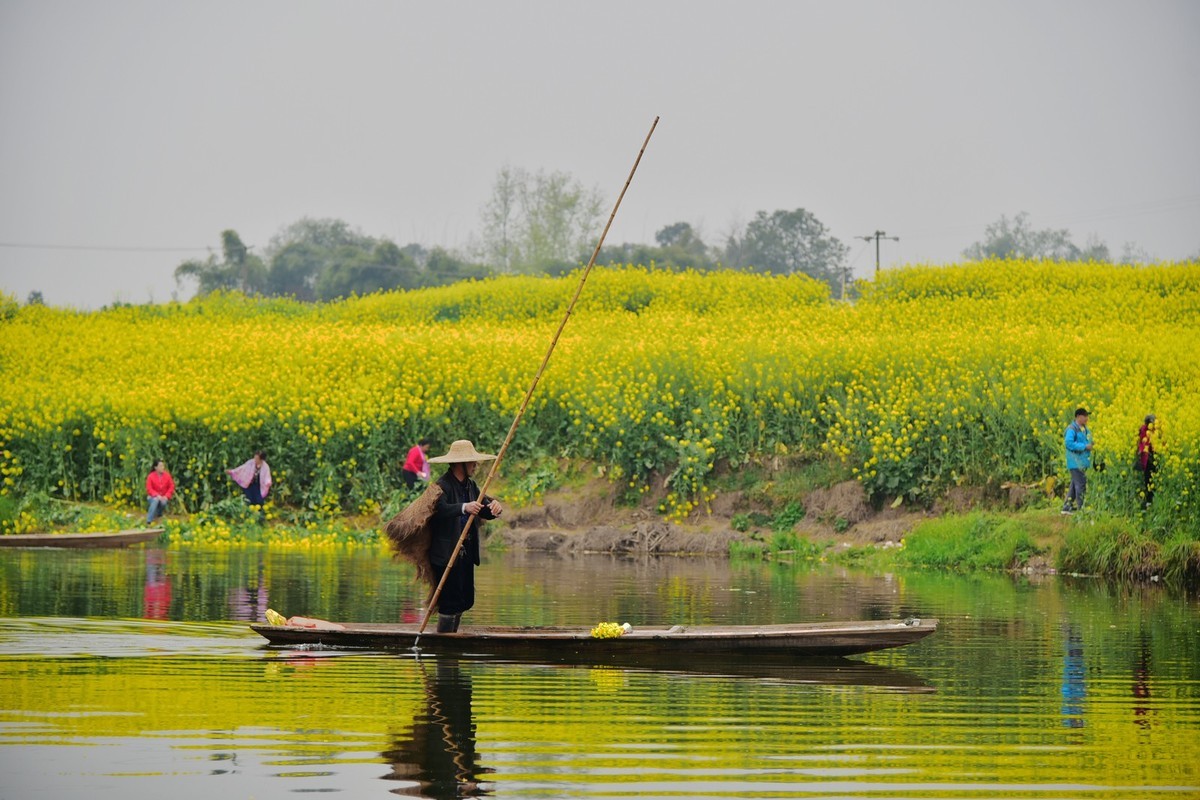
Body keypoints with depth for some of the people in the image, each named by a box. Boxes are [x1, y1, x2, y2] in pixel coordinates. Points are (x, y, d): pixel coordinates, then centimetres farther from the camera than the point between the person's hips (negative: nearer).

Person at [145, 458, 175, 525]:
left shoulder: (167, 475, -5)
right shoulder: (151, 476, -12)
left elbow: (171, 487, 0)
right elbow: (149, 489, -11)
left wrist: (166, 496, -14)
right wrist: (157, 495, -25)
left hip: (163, 497, 2)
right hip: (153, 497, -2)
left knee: (163, 502, -34)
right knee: (156, 500, -38)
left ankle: (159, 513, 2)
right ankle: (149, 521, -39)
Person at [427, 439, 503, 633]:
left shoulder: (470, 486, 13)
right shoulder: (443, 486, -13)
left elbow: (486, 512, 8)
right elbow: (441, 509, -32)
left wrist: (494, 508, -16)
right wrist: (464, 508, -48)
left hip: (466, 554, 8)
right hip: (446, 554, -8)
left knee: (465, 601, 11)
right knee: (450, 603, -6)